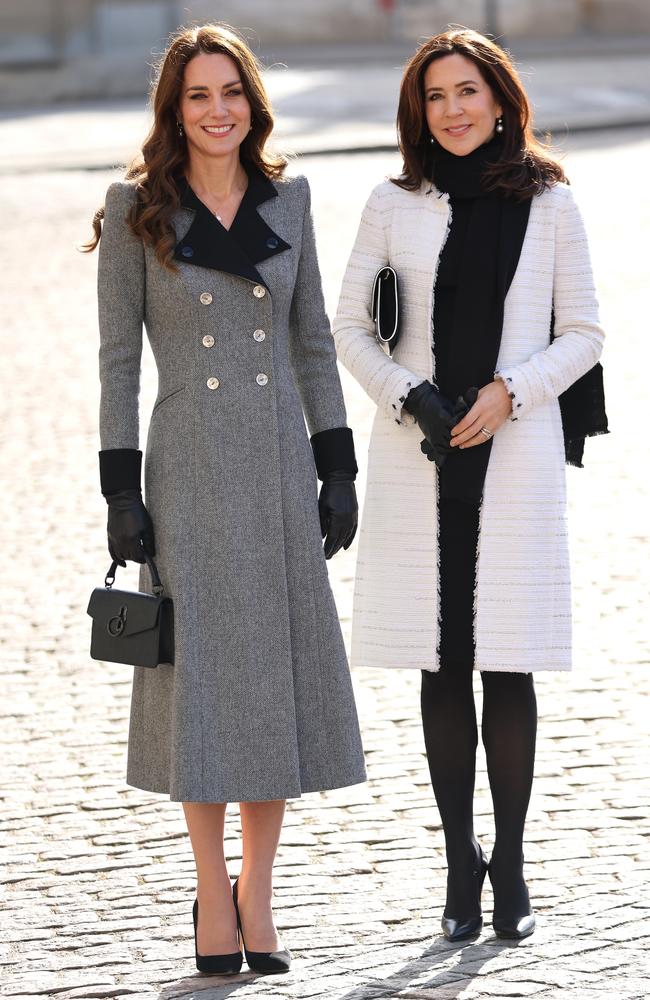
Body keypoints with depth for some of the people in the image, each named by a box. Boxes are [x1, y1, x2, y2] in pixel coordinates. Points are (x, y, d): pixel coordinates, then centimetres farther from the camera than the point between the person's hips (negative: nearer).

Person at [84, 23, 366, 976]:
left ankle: (258, 896, 17)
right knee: (200, 678, 1)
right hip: (188, 468, -3)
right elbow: (117, 353, -2)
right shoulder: (137, 208, -2)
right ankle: (214, 897, 14)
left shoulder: (287, 198, 7)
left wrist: (338, 469, 5)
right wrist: (121, 488, -7)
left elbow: (312, 340, 11)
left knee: (282, 676, 5)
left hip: (281, 467, 3)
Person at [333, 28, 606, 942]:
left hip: (516, 450, -1)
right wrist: (409, 399, -7)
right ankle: (462, 864, 12)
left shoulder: (549, 205, 4)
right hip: (419, 458, 1)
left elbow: (583, 334, 6)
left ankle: (511, 864, 9)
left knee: (507, 666, -2)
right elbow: (349, 327, 8)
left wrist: (510, 392, -9)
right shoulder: (395, 205, 6)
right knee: (442, 667, 3)